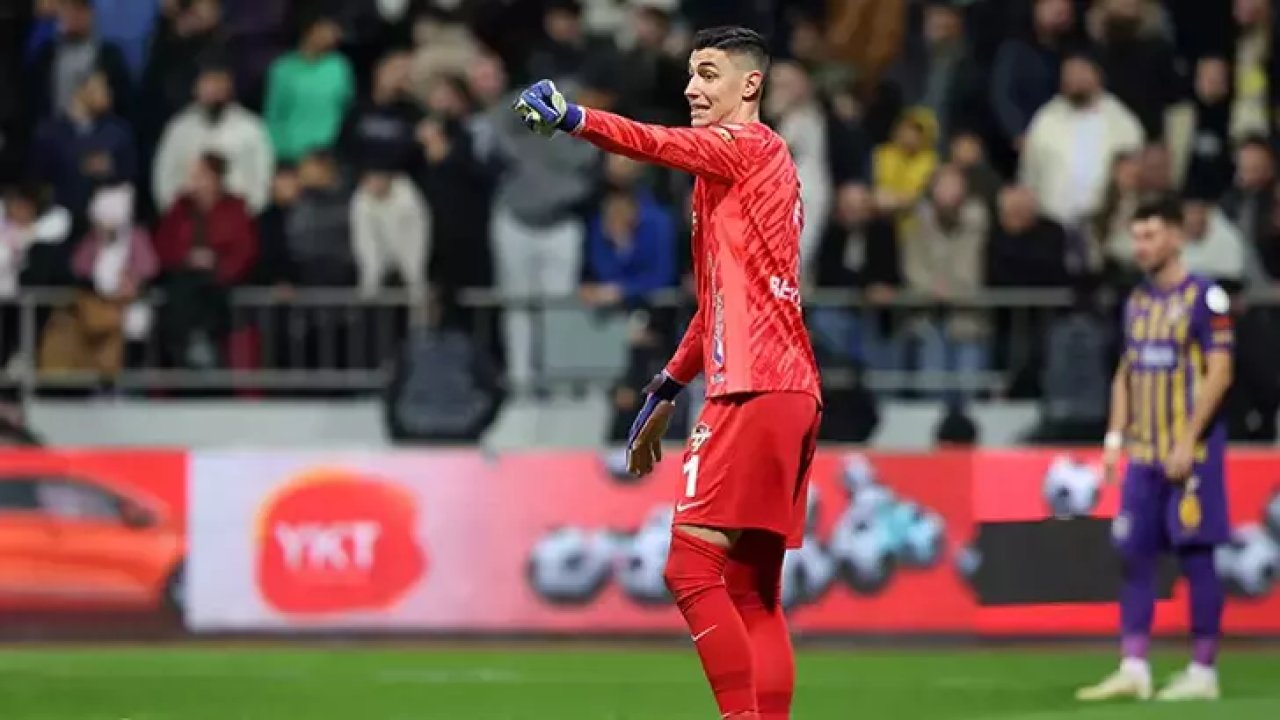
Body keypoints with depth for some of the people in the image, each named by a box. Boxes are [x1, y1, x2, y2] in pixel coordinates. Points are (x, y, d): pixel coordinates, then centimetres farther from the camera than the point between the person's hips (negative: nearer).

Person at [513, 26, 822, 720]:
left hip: (754, 393, -10)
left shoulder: (747, 144, -3)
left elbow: (661, 144, -23)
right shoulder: (760, 160, 24)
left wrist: (572, 118, -38)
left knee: (691, 566, -14)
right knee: (752, 596, 9)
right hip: (790, 391, 10)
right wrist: (666, 392, 32)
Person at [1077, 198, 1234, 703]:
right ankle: (1133, 670, 7)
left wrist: (1188, 443, -18)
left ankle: (1202, 673, 3)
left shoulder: (1205, 298, -8)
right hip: (1143, 453, 7)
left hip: (1190, 452, -7)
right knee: (1134, 556, 4)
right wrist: (1115, 438, 10)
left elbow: (1219, 373, -13)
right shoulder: (1138, 302, 14)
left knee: (1196, 557, -3)